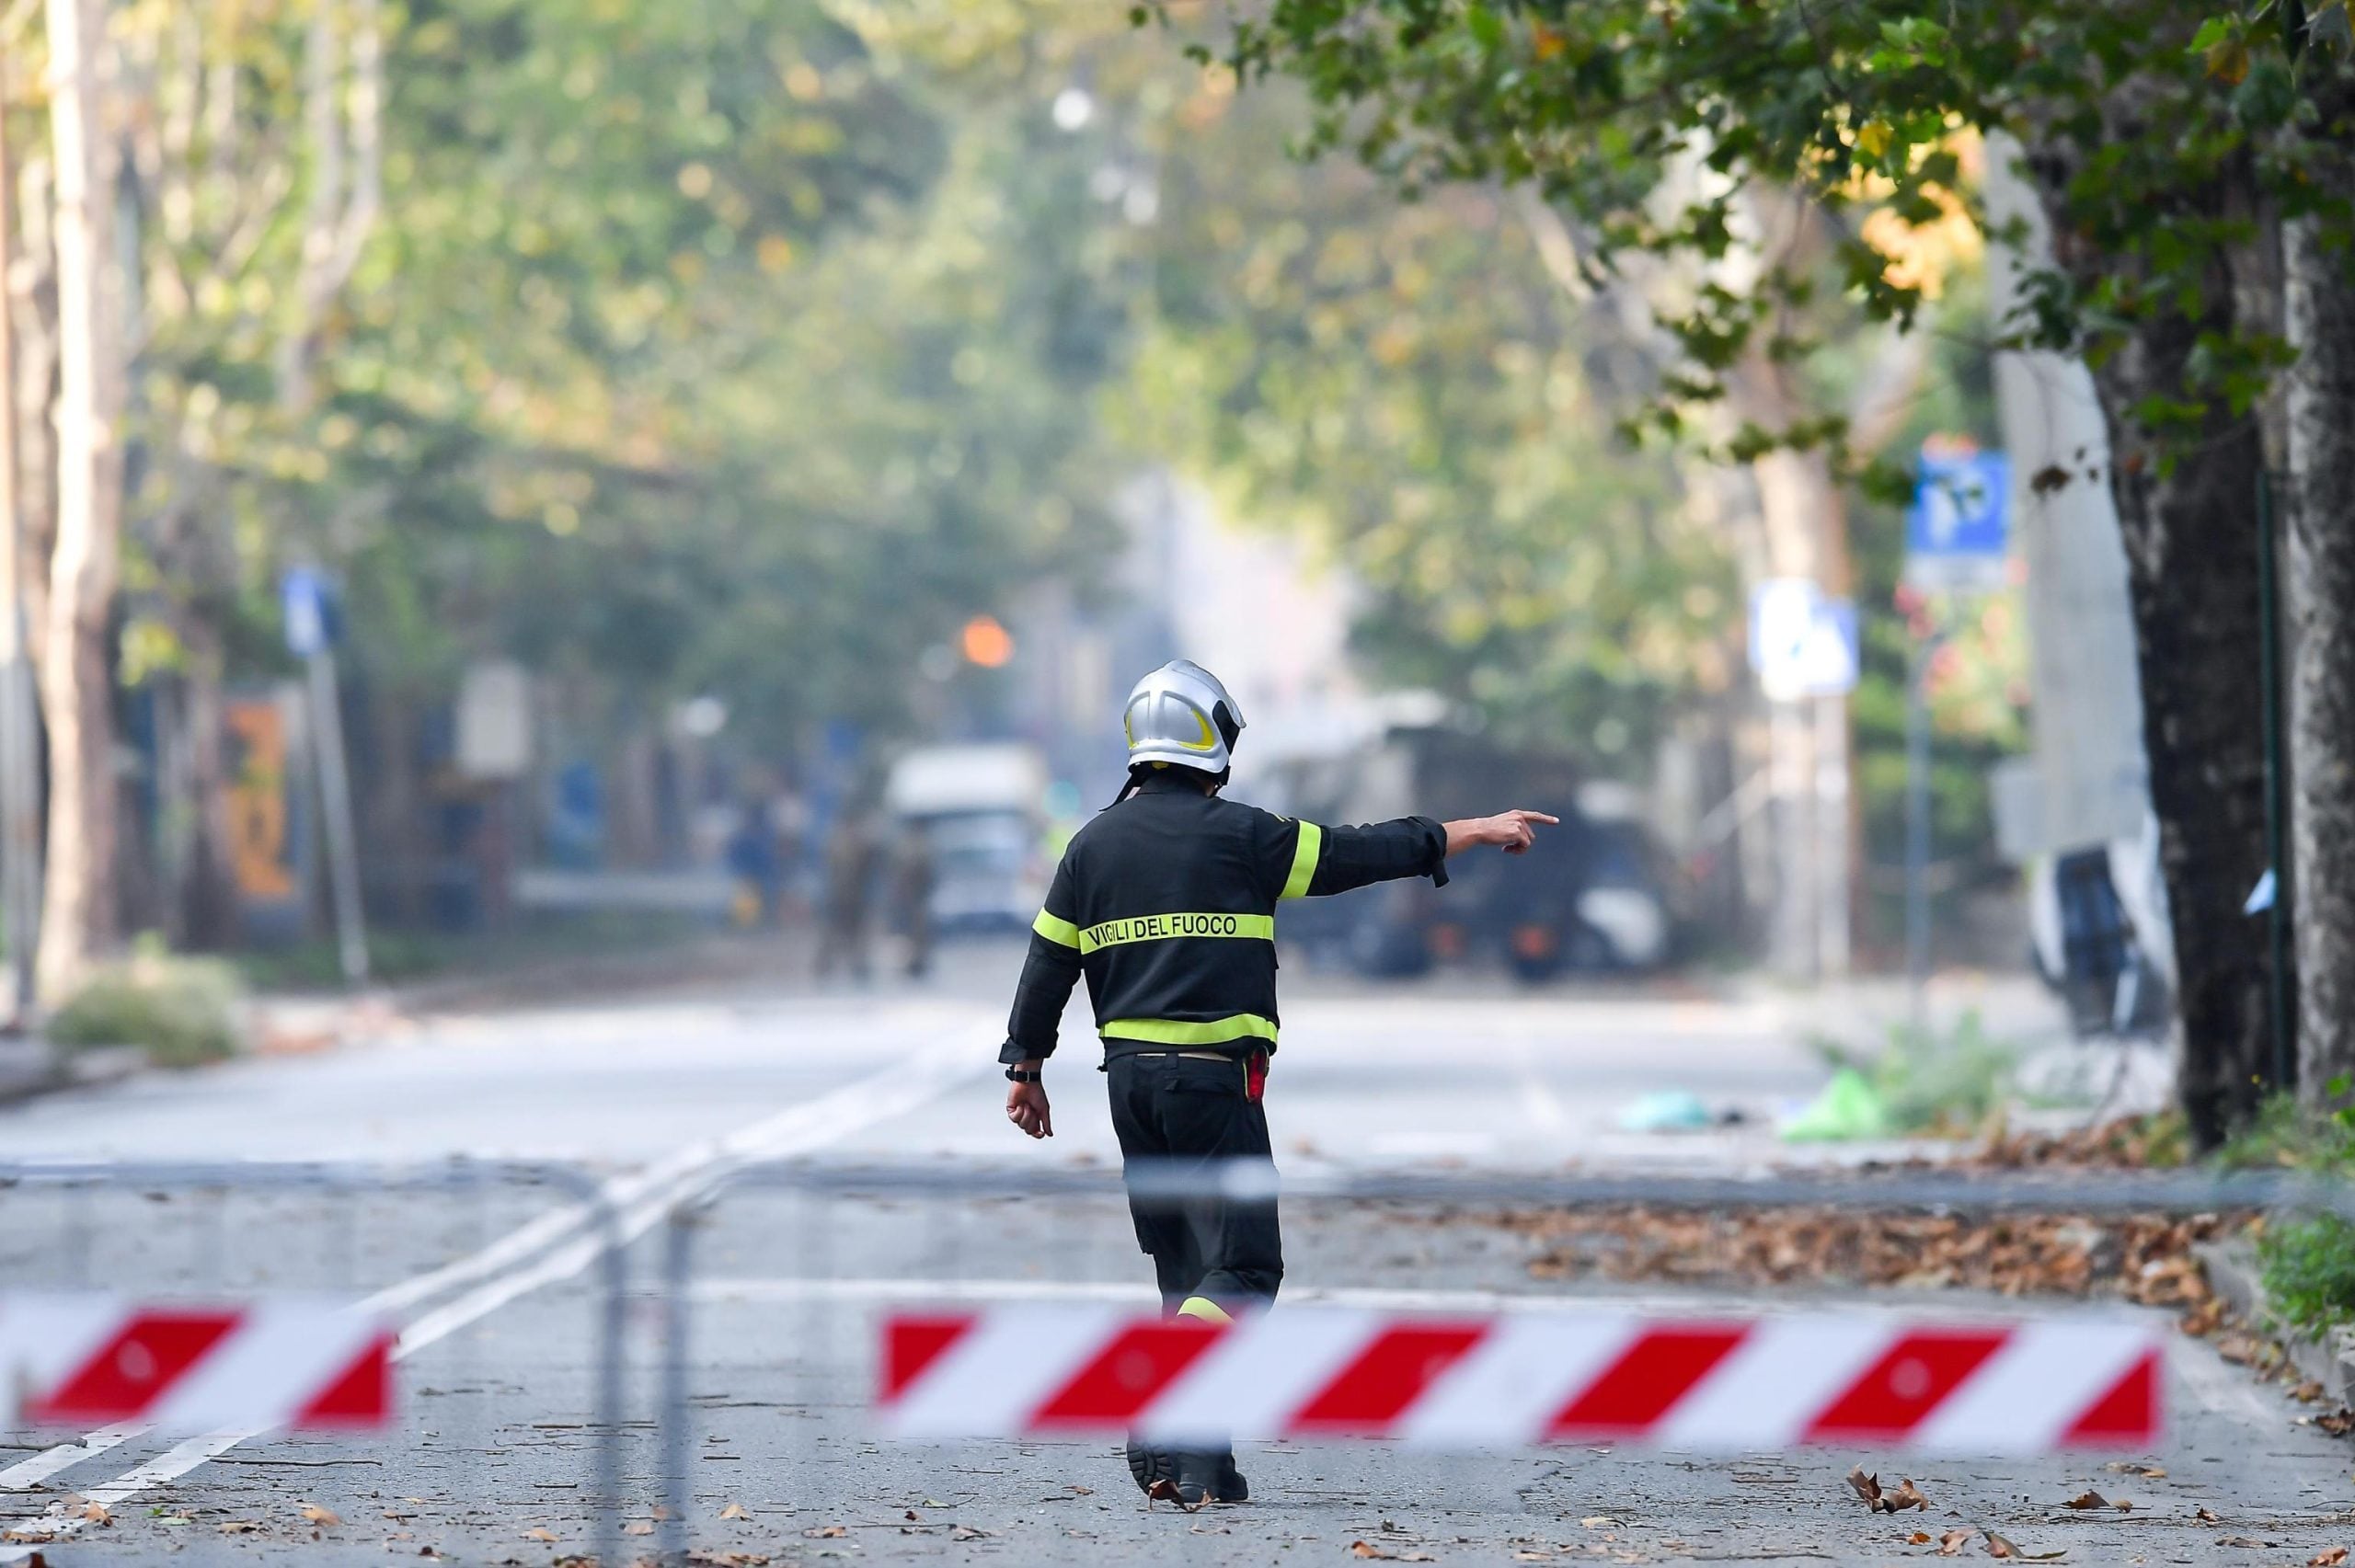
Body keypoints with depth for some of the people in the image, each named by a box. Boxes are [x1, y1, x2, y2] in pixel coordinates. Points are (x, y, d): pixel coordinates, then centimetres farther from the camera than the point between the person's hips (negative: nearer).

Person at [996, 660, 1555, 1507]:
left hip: (1130, 1080, 6)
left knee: (1185, 1270, 14)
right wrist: (1475, 831, 11)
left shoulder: (1092, 844, 10)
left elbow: (1047, 964, 11)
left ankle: (1196, 1461, 9)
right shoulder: (1238, 834, -5)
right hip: (1214, 1080, -6)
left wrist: (1027, 1070, 21)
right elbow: (1361, 854, 0)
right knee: (1240, 1270, -6)